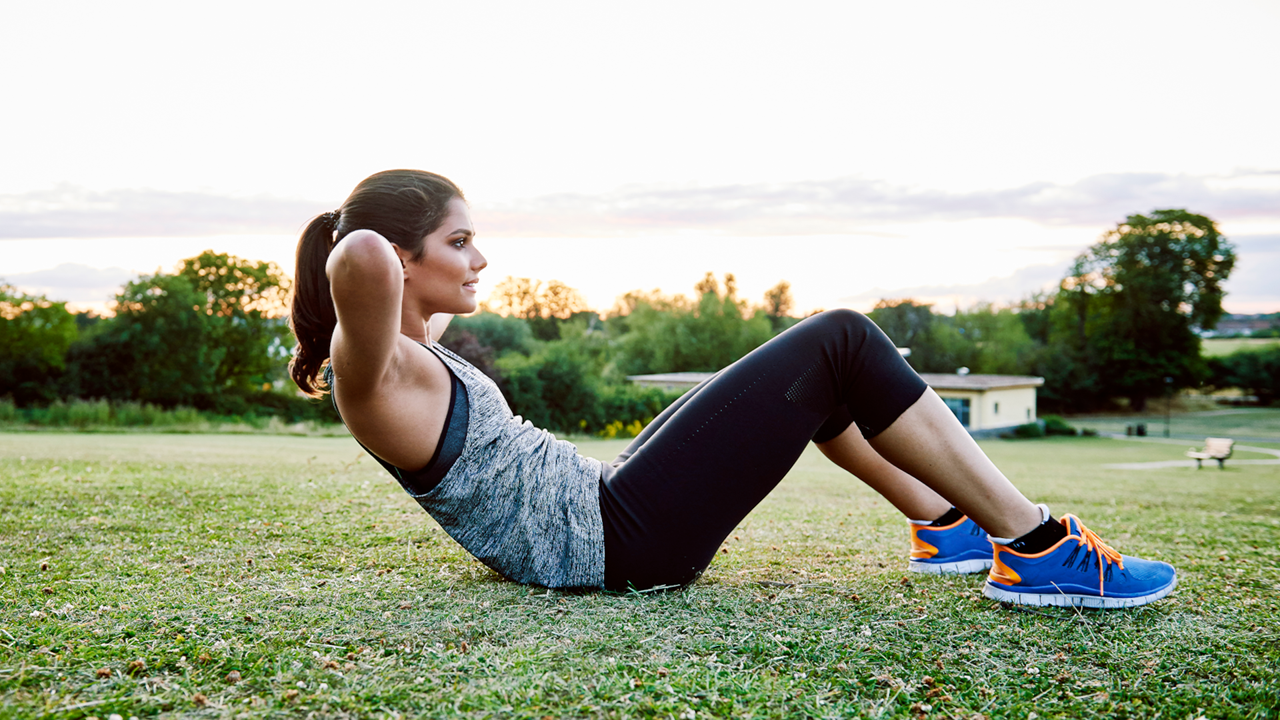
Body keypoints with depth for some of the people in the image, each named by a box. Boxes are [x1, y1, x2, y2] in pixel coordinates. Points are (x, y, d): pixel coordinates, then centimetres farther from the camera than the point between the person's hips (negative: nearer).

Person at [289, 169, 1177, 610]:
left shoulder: (420, 354, 13)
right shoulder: (377, 378, -15)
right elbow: (360, 259, -37)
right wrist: (356, 248, -17)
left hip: (608, 505, 11)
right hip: (628, 541, -11)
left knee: (818, 367, 19)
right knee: (843, 342, -11)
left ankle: (947, 524, 22)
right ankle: (1043, 548, -3)